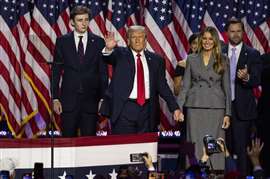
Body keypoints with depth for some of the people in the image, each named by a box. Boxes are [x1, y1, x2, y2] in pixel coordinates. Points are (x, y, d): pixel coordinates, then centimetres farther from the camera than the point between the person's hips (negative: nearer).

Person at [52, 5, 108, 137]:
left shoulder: (98, 42, 3)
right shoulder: (62, 41, 3)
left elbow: (103, 72, 5)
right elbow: (56, 71, 4)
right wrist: (55, 98, -3)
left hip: (91, 100, 0)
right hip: (69, 100, 0)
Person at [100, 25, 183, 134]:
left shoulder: (155, 60, 12)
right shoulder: (120, 54, 6)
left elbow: (162, 86, 12)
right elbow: (109, 57, -16)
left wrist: (175, 108, 4)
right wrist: (109, 49, -40)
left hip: (147, 111, 2)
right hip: (124, 109, -2)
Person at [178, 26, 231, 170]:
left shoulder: (223, 61, 6)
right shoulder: (192, 59, 8)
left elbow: (226, 88, 5)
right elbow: (185, 86, 8)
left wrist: (227, 113, -1)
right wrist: (178, 107, -3)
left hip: (215, 108, -1)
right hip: (195, 107, 1)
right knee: (196, 146, 0)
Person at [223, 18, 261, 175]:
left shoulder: (252, 54, 2)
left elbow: (257, 81, -5)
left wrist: (247, 77, -26)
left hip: (242, 108, -3)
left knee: (241, 148, -6)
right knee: (226, 147, 4)